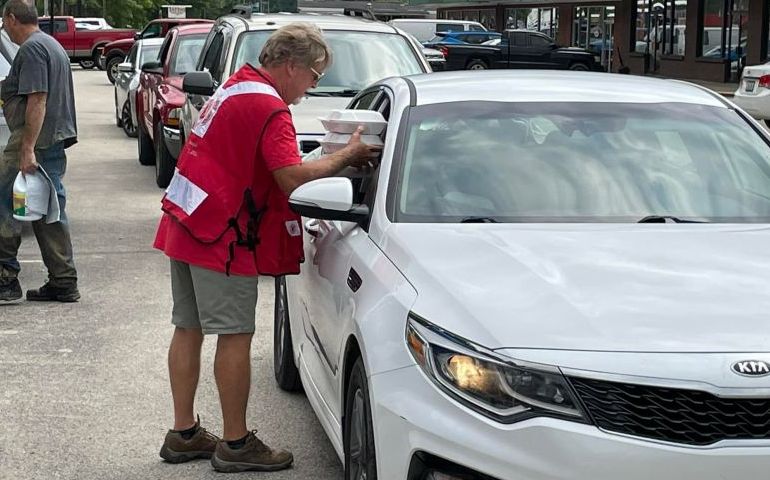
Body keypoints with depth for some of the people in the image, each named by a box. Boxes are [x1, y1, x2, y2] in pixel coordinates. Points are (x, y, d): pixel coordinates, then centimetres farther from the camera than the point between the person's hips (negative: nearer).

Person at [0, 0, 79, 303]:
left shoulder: (31, 49, -11)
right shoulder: (53, 45, 20)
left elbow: (37, 100, -21)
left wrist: (27, 149, -24)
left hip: (34, 142, -10)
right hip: (57, 141, 10)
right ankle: (64, 283, 11)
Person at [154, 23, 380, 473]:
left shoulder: (236, 87, 15)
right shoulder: (268, 107, -16)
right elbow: (293, 177, -24)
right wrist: (348, 155, -12)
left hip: (185, 226, 10)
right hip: (221, 236, -10)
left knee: (189, 329, 14)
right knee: (235, 335, -2)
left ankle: (184, 433, 23)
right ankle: (236, 445, 6)